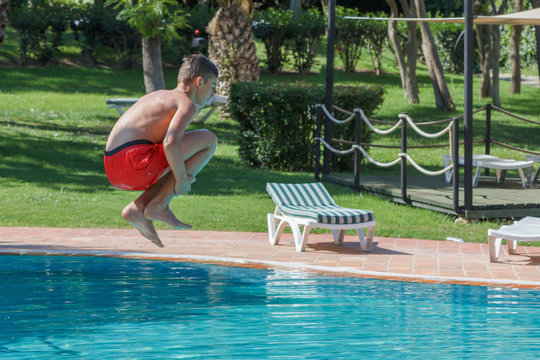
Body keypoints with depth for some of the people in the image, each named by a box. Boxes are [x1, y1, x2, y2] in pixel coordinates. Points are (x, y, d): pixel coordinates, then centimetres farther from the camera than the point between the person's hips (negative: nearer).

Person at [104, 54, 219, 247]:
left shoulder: (159, 96, 27)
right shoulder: (187, 104, -2)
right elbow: (170, 144, -20)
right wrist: (182, 179, -7)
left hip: (113, 172, 9)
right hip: (135, 162, -9)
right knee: (208, 140, 0)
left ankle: (138, 207, 9)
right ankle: (159, 205, -2)